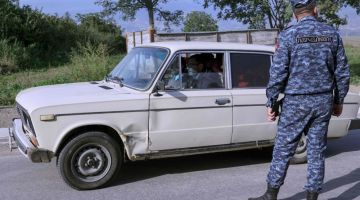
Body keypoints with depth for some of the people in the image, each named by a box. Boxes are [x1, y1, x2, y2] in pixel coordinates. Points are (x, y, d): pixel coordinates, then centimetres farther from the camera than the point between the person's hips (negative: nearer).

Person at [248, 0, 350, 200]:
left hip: (296, 102, -4)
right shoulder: (332, 34, 4)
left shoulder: (288, 35, -9)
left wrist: (270, 103, -4)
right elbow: (342, 72, 7)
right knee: (316, 151, 10)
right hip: (323, 101, 4)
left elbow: (278, 72, -12)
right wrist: (339, 100, 17)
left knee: (283, 150, 5)